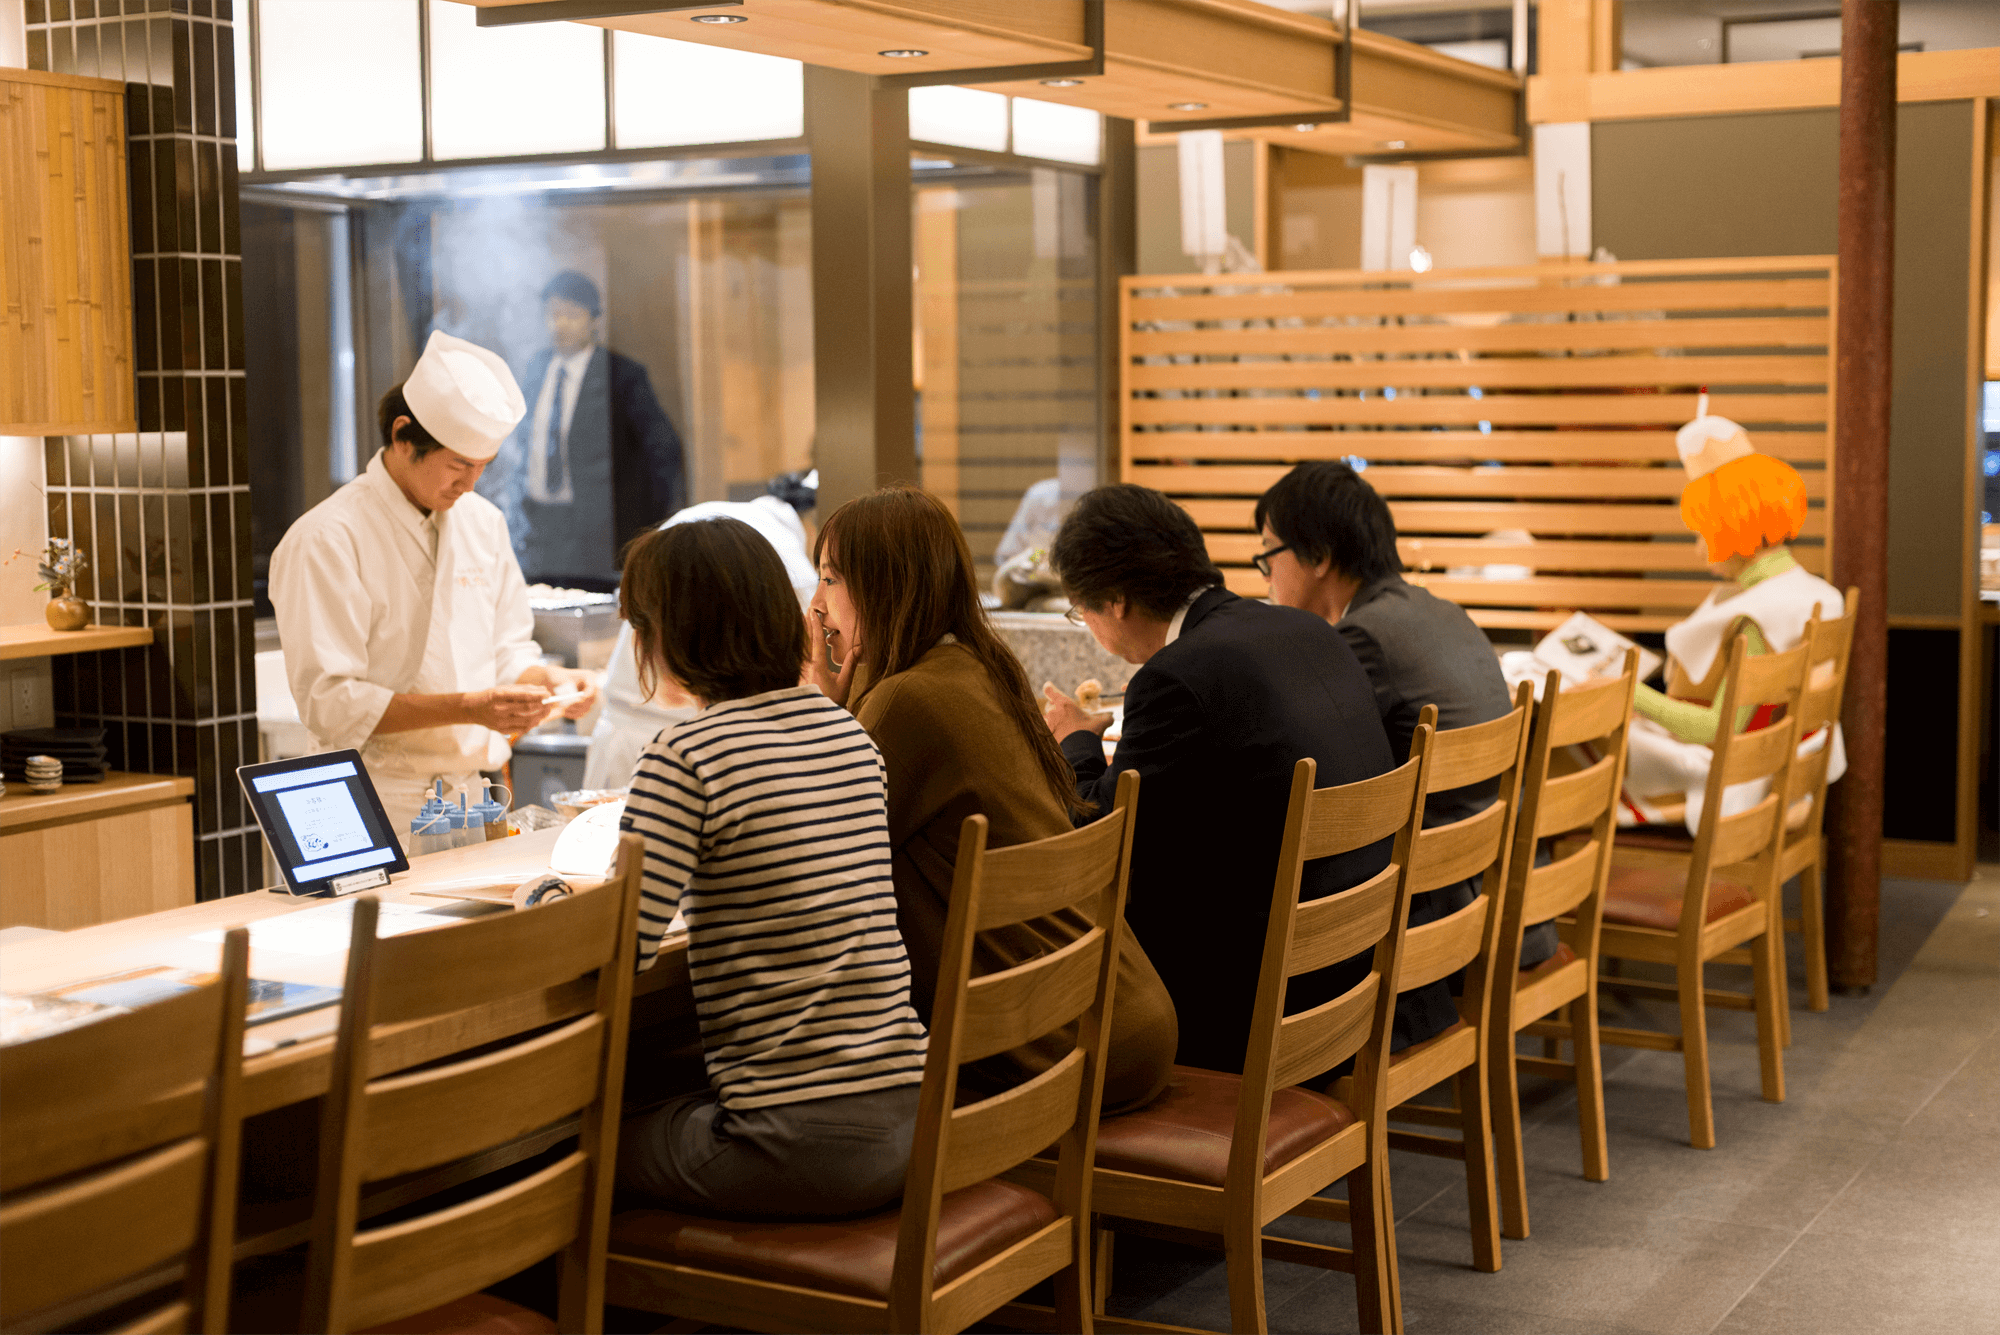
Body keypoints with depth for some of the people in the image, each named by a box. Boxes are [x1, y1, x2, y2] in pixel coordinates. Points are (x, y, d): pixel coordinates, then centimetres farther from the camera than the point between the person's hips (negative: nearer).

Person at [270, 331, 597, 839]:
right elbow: (329, 704, -15)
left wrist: (544, 679, -2)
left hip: (477, 797, 5)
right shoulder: (327, 540, -10)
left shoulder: (482, 522, 12)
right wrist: (468, 708, -21)